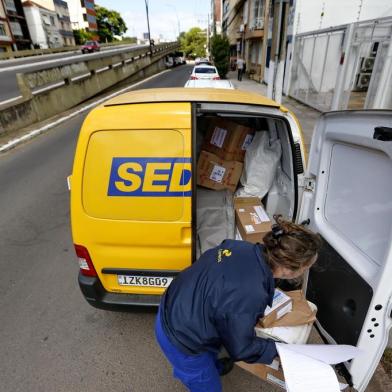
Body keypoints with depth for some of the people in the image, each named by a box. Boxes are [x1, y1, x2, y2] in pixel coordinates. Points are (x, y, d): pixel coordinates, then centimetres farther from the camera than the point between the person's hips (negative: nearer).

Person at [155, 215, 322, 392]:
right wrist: (278, 350, 0)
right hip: (180, 339, -7)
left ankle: (214, 366, 68)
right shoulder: (249, 297, -36)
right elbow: (240, 348, -16)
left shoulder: (244, 248, -16)